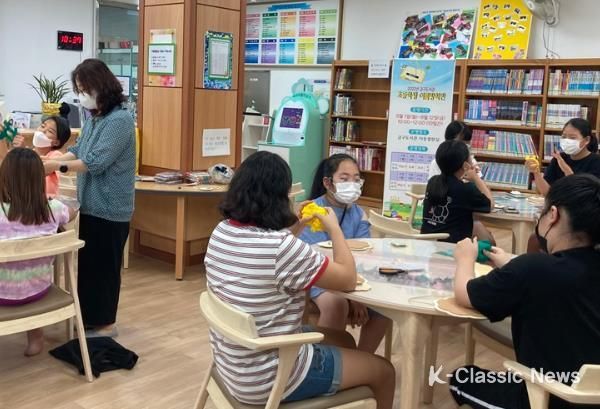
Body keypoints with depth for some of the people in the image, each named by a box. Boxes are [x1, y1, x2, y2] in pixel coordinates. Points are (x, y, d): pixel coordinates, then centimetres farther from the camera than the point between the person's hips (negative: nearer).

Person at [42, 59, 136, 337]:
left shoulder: (120, 120, -17)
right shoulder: (94, 117, 9)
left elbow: (97, 162, -21)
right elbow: (78, 150, 15)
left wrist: (58, 166, -17)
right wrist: (51, 160, 0)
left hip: (109, 208, -8)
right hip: (91, 204, 8)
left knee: (103, 265, 2)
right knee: (87, 263, 15)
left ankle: (106, 323, 16)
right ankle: (90, 317, 29)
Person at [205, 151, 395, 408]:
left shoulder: (221, 232, -4)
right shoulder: (282, 248, -30)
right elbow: (348, 280, -15)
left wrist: (295, 228, 8)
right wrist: (334, 228, -2)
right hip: (268, 379, -8)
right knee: (383, 371, 12)